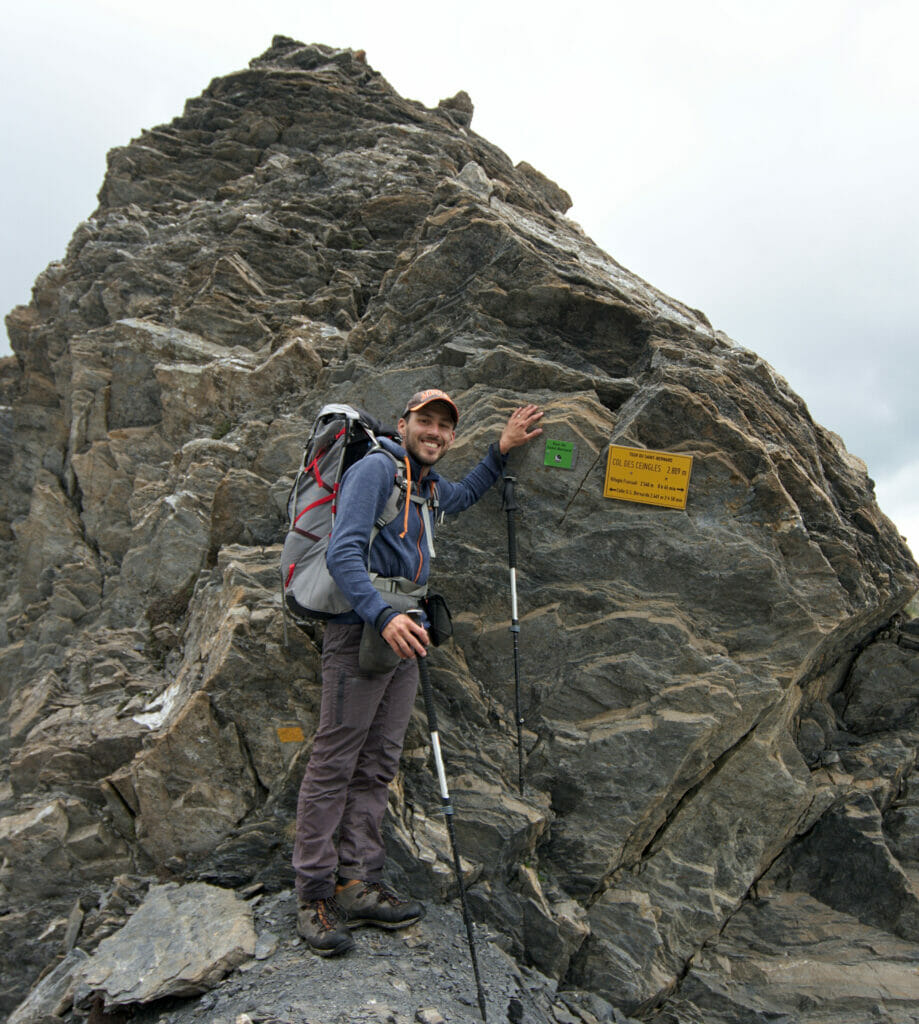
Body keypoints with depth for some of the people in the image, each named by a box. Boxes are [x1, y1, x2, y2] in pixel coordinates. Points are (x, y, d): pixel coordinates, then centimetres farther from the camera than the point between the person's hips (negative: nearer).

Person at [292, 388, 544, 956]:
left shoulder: (429, 484, 19)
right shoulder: (376, 468, -7)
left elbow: (464, 495, 44)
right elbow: (343, 552, -18)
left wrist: (501, 451, 30)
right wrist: (383, 615, -31)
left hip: (403, 627, 9)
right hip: (363, 626, -9)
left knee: (378, 764, 10)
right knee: (335, 760, -3)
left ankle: (359, 884, 17)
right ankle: (315, 894, 6)